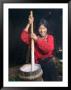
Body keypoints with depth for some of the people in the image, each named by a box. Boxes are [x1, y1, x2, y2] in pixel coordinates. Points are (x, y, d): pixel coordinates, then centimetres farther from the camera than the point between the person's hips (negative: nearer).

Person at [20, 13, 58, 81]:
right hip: (38, 64, 1)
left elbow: (49, 49, -22)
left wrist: (37, 39, -24)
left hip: (49, 63, -1)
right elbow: (23, 38, -14)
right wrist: (29, 24, -16)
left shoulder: (50, 37, -2)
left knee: (52, 79, 9)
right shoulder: (35, 37, 2)